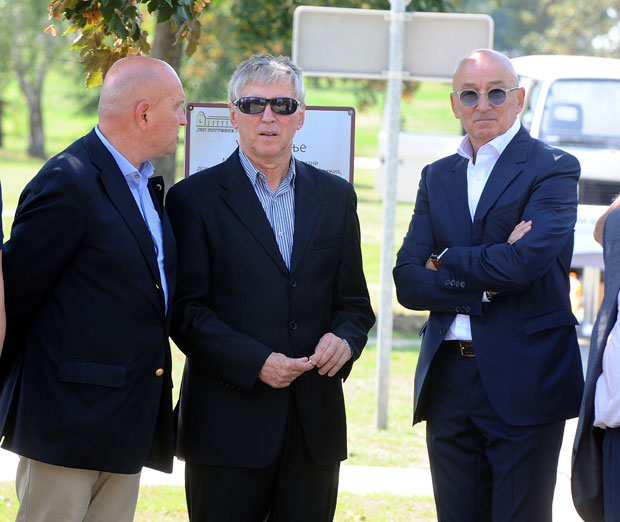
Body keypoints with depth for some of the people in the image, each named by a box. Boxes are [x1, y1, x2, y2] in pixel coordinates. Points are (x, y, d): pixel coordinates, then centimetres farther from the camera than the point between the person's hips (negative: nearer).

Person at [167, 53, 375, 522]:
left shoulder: (335, 196, 12)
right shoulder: (195, 198, 0)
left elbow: (354, 301, 15)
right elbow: (185, 310, -6)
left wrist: (346, 339, -7)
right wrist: (255, 363, -17)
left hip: (315, 427, 4)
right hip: (229, 425, -3)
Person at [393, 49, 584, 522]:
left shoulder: (552, 170, -3)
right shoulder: (437, 177, 15)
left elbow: (526, 261, -19)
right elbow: (407, 282, 4)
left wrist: (448, 261, -4)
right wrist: (485, 284, -12)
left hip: (523, 381, -5)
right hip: (449, 382, 5)